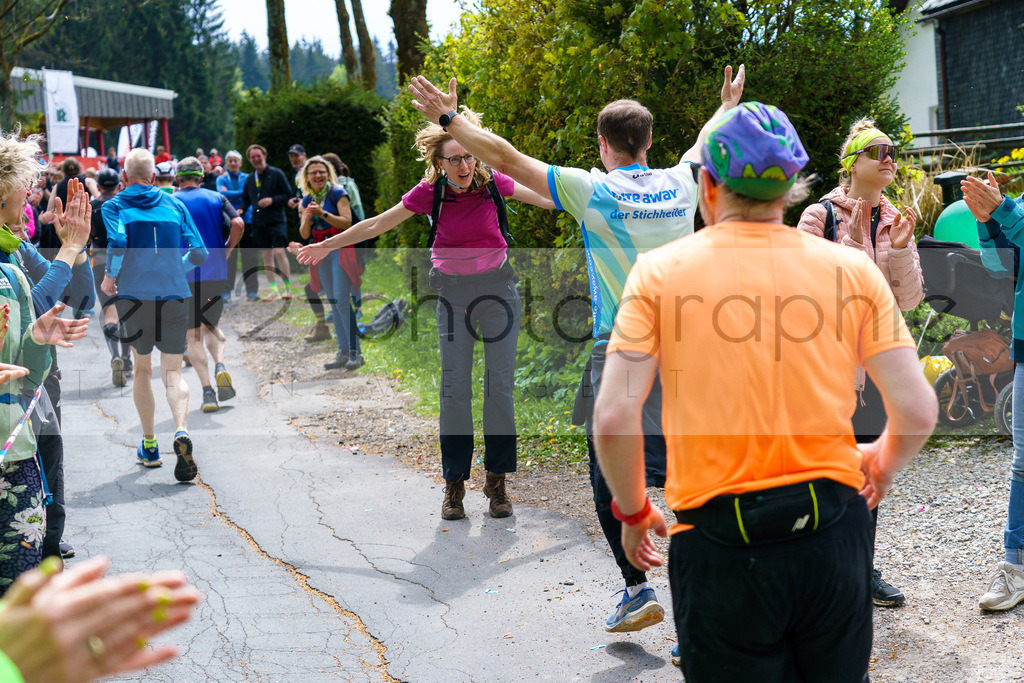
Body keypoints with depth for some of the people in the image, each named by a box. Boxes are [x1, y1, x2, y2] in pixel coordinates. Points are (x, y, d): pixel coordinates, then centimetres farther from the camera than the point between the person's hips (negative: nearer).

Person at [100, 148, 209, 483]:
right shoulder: (174, 205, 11)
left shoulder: (114, 206, 4)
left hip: (134, 295, -1)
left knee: (142, 369, 16)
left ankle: (149, 445, 21)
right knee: (172, 372, 5)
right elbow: (199, 254, 4)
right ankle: (181, 431, -22)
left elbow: (117, 244, -16)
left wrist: (109, 276, 1)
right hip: (174, 295, 1)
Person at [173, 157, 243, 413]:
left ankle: (207, 391, -6)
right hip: (216, 274, 2)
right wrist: (226, 251, 8)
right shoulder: (216, 198, 6)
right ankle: (220, 366, -6)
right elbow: (238, 224, -6)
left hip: (186, 276, -2)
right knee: (211, 325, 22)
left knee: (193, 335, 5)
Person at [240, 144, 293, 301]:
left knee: (279, 252, -14)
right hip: (258, 222, 5)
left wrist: (272, 200, -17)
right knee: (266, 255, 7)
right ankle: (272, 288, 13)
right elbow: (246, 198, 23)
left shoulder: (276, 174, -3)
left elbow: (288, 194, -4)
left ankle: (287, 287, -4)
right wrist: (242, 209, 3)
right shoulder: (250, 179, 12)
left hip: (276, 220, -5)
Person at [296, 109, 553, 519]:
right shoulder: (429, 192, -11)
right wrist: (328, 245, -1)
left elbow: (544, 199, 5)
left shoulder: (493, 182, -11)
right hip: (453, 290, 0)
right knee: (454, 386, -2)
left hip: (497, 286, 0)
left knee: (500, 382, -2)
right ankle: (454, 482, 6)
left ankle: (496, 479, 8)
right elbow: (376, 225, -3)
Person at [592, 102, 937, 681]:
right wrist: (882, 463, 20)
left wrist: (633, 511, 7)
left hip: (721, 548, -2)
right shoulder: (851, 268, 0)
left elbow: (615, 418, -11)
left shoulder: (660, 271, -3)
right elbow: (919, 412, -2)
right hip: (835, 534, 2)